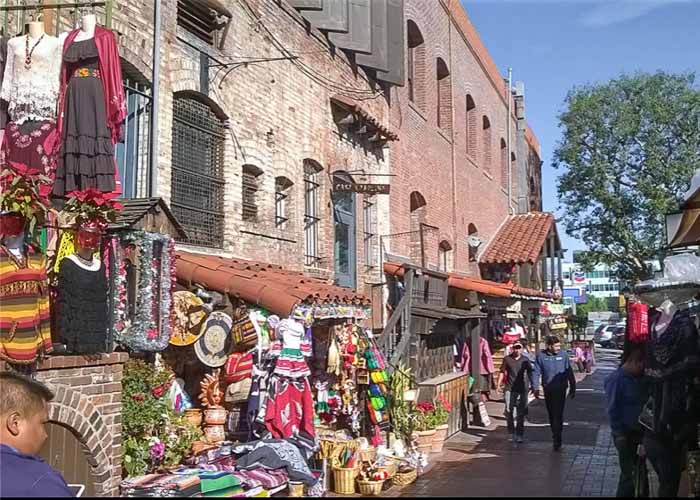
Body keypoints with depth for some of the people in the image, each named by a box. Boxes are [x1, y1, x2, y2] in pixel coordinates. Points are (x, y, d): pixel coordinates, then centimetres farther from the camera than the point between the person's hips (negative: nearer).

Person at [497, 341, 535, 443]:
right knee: (509, 411, -2)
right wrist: (499, 383, -1)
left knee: (521, 413, 5)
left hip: (522, 389, 0)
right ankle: (511, 433, 15)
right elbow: (502, 372, 7)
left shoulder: (525, 360, 2)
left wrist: (532, 384, 3)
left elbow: (530, 373, 8)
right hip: (509, 388, 0)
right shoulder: (507, 359, 2)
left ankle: (519, 435, 15)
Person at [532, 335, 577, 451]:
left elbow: (569, 373, 3)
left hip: (560, 389, -2)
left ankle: (557, 440, -5)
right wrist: (536, 388, -7)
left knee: (558, 414, -8)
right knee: (551, 414, 14)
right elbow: (536, 373, -1)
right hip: (548, 389, 2)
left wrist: (572, 388, 5)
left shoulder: (563, 355, -3)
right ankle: (555, 436, 30)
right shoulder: (541, 356, -3)